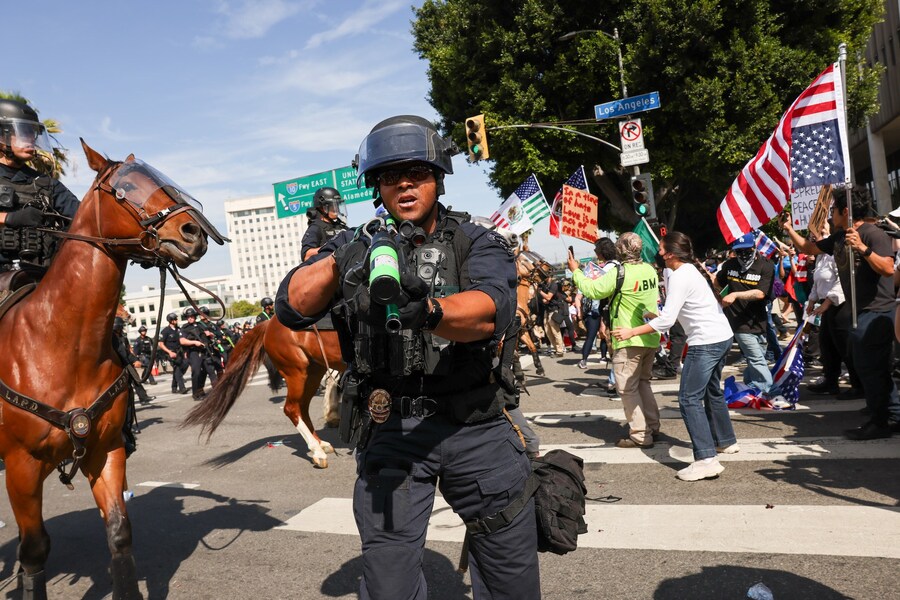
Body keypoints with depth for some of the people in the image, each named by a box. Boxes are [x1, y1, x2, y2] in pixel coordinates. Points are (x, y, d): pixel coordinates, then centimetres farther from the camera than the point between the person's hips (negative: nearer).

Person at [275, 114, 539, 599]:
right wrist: (342, 261, -20)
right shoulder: (355, 247, 10)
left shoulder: (478, 243, 3)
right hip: (389, 430, 1)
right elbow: (292, 309, -2)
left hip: (477, 426, 0)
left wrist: (426, 310, -38)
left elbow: (491, 310, -17)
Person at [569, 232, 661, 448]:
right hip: (651, 338, 8)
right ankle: (652, 426, 27)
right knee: (642, 382, 21)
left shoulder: (619, 273, -17)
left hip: (629, 341, -8)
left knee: (628, 388, 1)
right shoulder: (650, 270, 5)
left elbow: (592, 290, -13)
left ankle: (640, 436, 4)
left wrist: (575, 271, 3)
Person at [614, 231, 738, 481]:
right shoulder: (694, 269, 13)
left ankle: (706, 460, -16)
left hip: (706, 342, -11)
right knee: (712, 392, 25)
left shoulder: (680, 276, -16)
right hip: (722, 336, 11)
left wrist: (631, 332, -19)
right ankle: (726, 441, 42)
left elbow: (666, 320, -22)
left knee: (689, 399, -11)